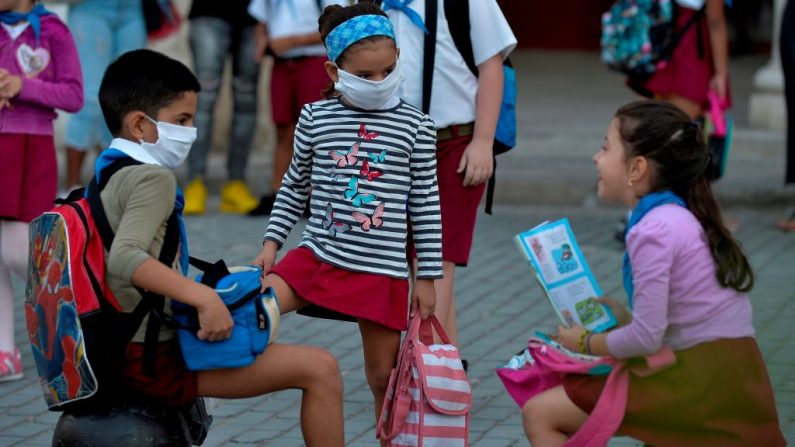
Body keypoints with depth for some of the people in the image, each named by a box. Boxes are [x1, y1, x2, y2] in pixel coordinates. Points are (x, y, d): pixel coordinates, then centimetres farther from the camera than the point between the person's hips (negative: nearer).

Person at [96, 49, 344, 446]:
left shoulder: (109, 175, 11)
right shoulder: (153, 178, -16)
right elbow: (124, 258, -31)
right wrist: (203, 297, -36)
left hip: (126, 350, 10)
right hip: (157, 358, -10)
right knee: (320, 369, -13)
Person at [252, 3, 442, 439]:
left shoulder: (415, 126, -1)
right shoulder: (315, 117, 2)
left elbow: (426, 205, 2)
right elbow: (295, 186, 14)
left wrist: (427, 277, 2)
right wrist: (272, 241, 6)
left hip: (382, 269, -1)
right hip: (318, 253, 1)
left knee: (383, 373, 6)